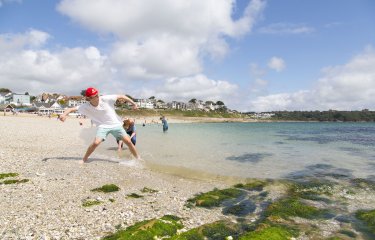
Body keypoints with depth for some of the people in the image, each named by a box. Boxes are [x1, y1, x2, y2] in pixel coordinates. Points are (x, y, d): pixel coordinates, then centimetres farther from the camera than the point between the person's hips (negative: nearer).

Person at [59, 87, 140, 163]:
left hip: (115, 124, 0)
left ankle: (138, 158, 14)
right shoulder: (85, 107, -13)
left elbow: (121, 96, -13)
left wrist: (133, 103, -8)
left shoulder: (106, 99, -18)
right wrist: (64, 114, -32)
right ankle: (84, 159, 4)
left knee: (128, 141, -5)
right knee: (96, 143, -21)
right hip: (102, 126, 0)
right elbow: (72, 109, -11)